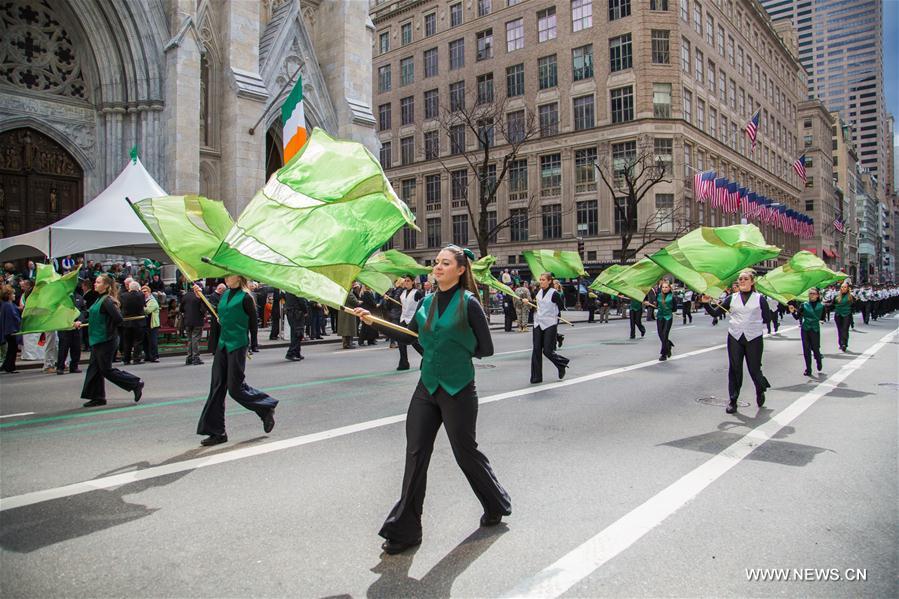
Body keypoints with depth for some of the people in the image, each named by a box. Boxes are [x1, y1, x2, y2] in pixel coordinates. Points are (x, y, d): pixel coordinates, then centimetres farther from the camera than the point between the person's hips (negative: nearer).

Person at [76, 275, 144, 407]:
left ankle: (135, 383, 5)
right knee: (94, 368, 11)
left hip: (105, 341, -10)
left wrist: (110, 331, -11)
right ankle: (98, 397, 19)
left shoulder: (107, 301, -17)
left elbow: (118, 318, -24)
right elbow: (94, 317, 20)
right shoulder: (99, 299, 12)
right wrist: (81, 322, 7)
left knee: (106, 370, -4)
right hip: (97, 340, 10)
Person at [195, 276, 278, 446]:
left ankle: (267, 408, 20)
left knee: (236, 388, -3)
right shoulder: (225, 295, 12)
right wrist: (200, 297, 17)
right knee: (217, 387, 5)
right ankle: (216, 432, 11)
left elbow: (253, 324, -6)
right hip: (222, 344, 7)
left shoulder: (246, 297, -9)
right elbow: (218, 315, 22)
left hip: (237, 345, -7)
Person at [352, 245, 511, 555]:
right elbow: (408, 336, 14)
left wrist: (457, 350, 0)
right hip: (427, 387, 5)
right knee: (416, 454, 4)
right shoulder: (426, 302, 7)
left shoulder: (468, 303, -11)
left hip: (458, 390, -5)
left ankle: (497, 505, 37)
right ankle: (404, 529, 14)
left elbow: (486, 349, -8)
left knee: (465, 451, 10)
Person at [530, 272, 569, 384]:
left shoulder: (554, 293, -11)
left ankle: (562, 364, 24)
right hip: (538, 324, 6)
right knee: (536, 350, 2)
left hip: (550, 325, -6)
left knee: (547, 351, -6)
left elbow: (560, 308, -4)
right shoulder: (539, 293, 8)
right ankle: (536, 377, 8)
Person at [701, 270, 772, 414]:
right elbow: (715, 313, 6)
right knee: (734, 369, 3)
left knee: (754, 369, 4)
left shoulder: (760, 298, 2)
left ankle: (761, 391, 36)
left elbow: (767, 318, 3)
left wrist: (754, 322, -8)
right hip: (735, 337, 2)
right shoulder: (732, 298, 7)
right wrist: (706, 304, -7)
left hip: (754, 338, -2)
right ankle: (733, 400, 12)